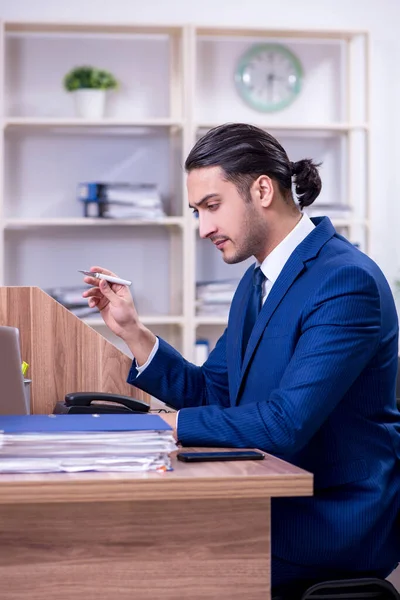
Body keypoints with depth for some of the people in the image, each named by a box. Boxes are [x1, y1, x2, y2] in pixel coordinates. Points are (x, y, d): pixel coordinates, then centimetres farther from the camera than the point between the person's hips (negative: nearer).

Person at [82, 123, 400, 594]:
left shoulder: (347, 281, -19)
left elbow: (287, 423, -26)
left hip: (339, 518, -8)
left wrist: (167, 423, -20)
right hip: (275, 499, 8)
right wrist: (132, 331, 3)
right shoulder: (258, 280, 10)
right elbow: (211, 393, 14)